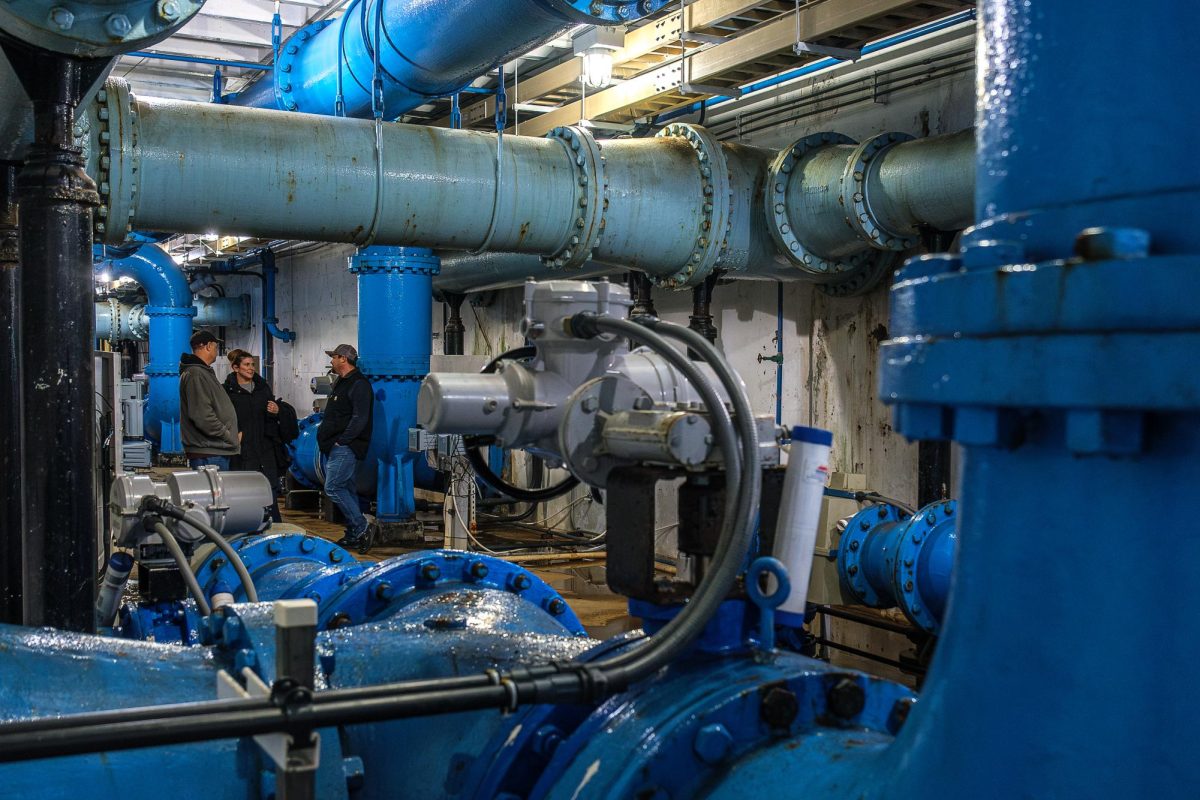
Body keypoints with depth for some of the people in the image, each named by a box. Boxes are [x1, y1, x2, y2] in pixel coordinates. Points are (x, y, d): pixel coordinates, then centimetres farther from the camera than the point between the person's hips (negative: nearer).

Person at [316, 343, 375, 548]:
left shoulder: (358, 385, -13)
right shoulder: (343, 383, 20)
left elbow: (359, 419, -22)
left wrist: (341, 440, -21)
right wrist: (326, 440, 14)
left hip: (346, 447, -10)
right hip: (337, 447, 10)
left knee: (333, 487, -14)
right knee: (346, 489, 10)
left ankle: (361, 528, -9)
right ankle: (354, 534, 15)